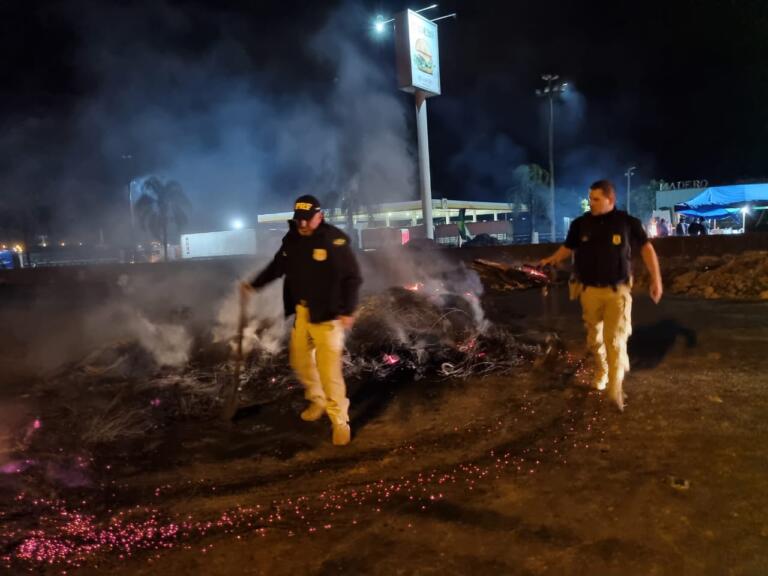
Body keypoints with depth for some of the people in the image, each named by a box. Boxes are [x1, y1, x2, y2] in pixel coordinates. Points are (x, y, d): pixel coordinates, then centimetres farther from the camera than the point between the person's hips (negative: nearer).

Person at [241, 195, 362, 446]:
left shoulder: (335, 241, -16)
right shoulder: (291, 240, 3)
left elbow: (353, 278, -14)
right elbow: (277, 266, 19)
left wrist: (348, 311, -19)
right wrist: (253, 285, 15)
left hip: (327, 314, -7)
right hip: (301, 312, 7)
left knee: (329, 368, -8)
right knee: (300, 360, 18)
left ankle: (340, 420, 6)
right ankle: (317, 400, 41)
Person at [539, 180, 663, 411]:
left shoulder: (627, 222, -4)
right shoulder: (580, 224, 0)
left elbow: (646, 248, 5)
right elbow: (568, 248, 13)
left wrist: (656, 279, 1)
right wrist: (551, 260, -4)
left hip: (618, 291, -2)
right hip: (590, 290, 2)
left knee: (615, 339, -8)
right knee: (594, 337, 13)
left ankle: (616, 388, 1)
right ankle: (601, 372, 36)